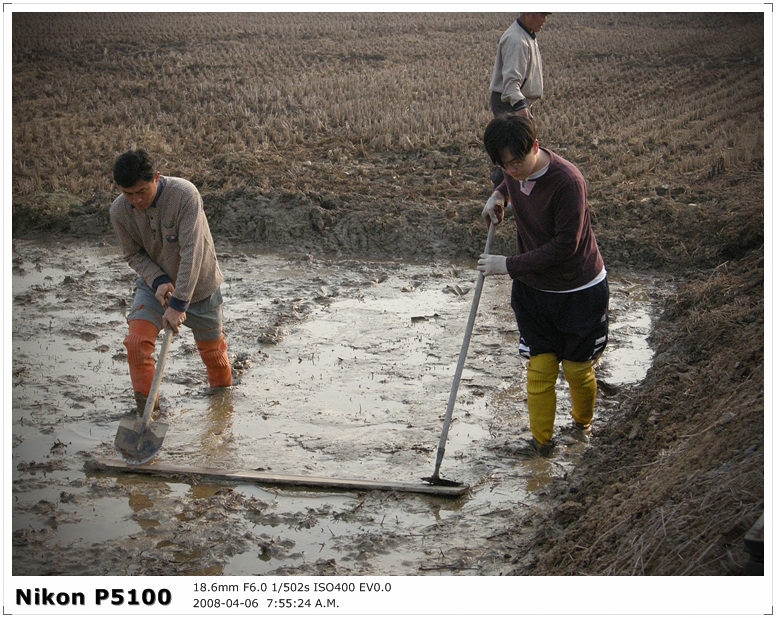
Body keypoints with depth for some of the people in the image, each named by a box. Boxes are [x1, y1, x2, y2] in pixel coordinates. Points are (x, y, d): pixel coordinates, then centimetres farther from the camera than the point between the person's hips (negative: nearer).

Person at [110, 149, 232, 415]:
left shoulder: (185, 195, -31)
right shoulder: (119, 211, -17)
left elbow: (192, 252, -32)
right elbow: (133, 254, -3)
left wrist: (178, 303, -34)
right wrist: (158, 281, -23)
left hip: (198, 284, -2)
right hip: (155, 284, 2)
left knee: (212, 349, 13)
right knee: (137, 342, -18)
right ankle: (146, 410, 0)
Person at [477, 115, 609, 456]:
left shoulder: (567, 181, -28)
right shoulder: (516, 171, -6)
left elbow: (564, 246, -26)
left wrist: (510, 265, -22)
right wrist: (498, 194, 1)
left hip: (578, 291, -5)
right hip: (531, 288, 5)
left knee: (577, 368, 9)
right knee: (539, 367, 3)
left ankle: (582, 424, 37)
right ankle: (540, 441, 16)